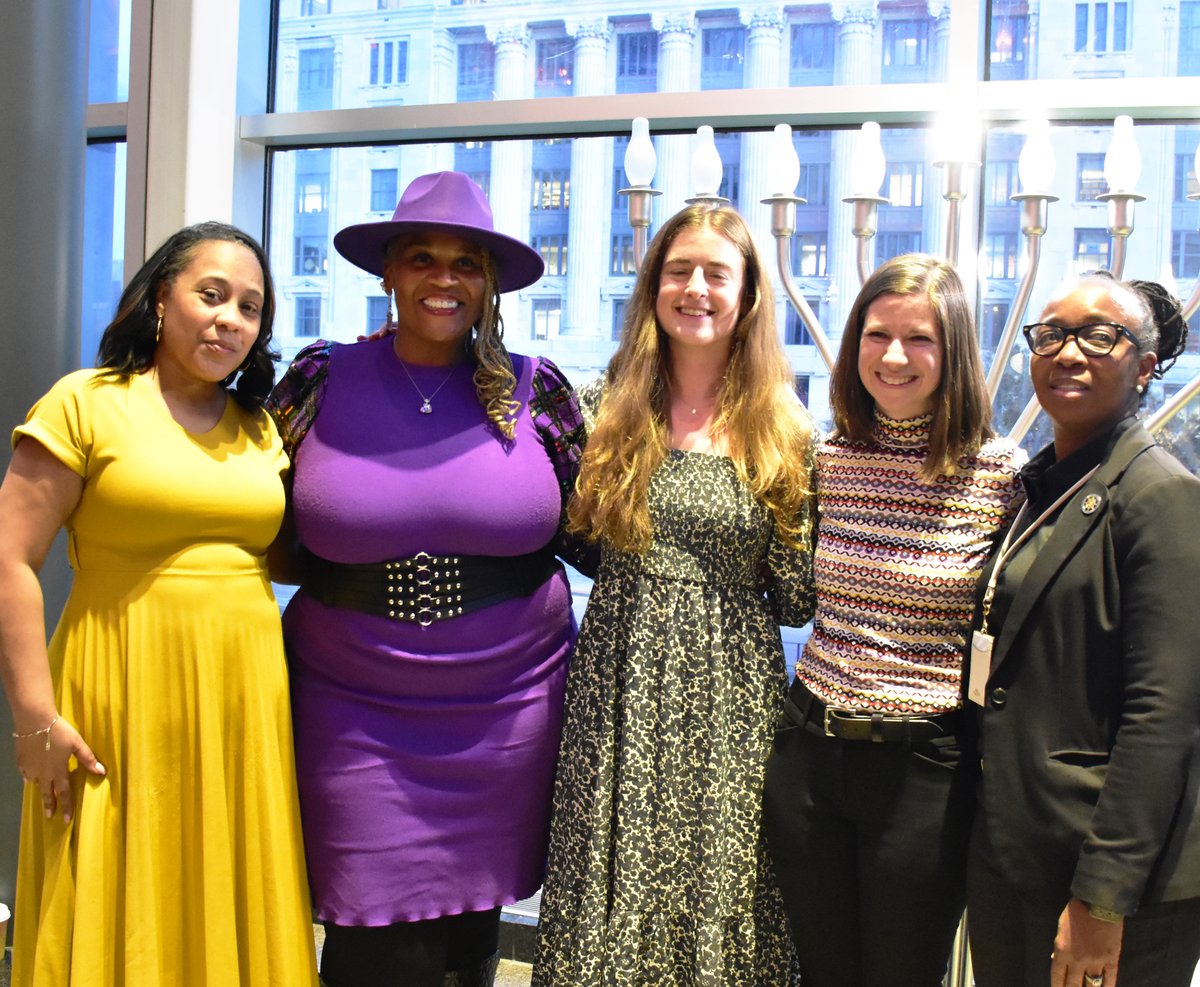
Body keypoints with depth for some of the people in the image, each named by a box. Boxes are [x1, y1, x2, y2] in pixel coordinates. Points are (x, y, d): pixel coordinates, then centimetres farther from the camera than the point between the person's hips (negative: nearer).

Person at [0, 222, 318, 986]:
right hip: (124, 707, -4)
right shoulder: (87, 403, -3)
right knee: (120, 926, 6)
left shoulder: (259, 428, 12)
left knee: (229, 917, 12)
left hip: (245, 712, 5)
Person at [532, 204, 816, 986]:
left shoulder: (782, 433, 1)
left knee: (717, 898, 6)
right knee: (610, 900, 7)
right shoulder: (609, 408, 4)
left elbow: (798, 601, 1)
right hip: (617, 691, 1)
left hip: (730, 705, -1)